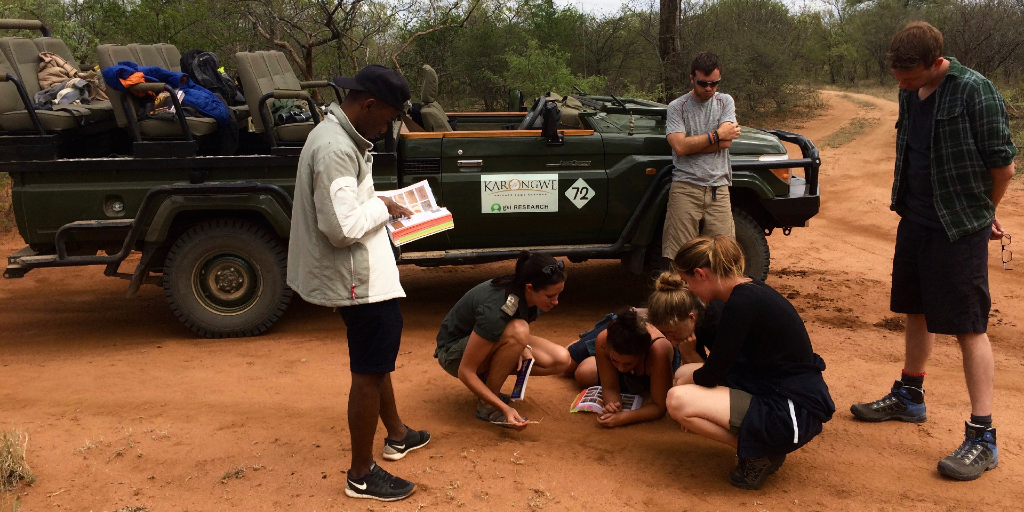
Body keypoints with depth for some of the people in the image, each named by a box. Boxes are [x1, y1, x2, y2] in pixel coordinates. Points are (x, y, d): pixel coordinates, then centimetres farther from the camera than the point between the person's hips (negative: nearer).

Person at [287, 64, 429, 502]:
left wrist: (377, 204, 5)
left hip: (362, 273, 11)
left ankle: (396, 436, 44)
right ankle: (361, 476, 14)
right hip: (360, 279, -11)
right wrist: (382, 207, -14)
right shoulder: (335, 149, -25)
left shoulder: (336, 134, 9)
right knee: (369, 373, 0)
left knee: (378, 358, 25)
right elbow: (343, 227, -29)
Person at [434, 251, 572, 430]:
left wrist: (523, 347, -15)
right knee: (517, 330, -37)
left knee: (561, 360, -11)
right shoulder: (495, 310, -37)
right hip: (454, 352, -7)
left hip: (491, 341, 7)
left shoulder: (531, 297, -16)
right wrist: (505, 409, -36)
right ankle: (486, 404, -19)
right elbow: (465, 372, -32)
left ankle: (489, 377, 3)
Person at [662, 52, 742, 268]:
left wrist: (691, 143, -7)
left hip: (718, 188, 3)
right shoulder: (677, 107, 2)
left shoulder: (725, 102, 11)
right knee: (678, 257, -5)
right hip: (686, 187, -2)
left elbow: (726, 142, -4)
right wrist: (717, 135, -5)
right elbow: (680, 146, -13)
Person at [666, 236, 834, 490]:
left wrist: (688, 380, 6)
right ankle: (762, 442, 9)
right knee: (685, 374, 12)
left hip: (795, 413, -10)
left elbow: (712, 374, -14)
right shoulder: (749, 291, 8)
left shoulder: (743, 303, -22)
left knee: (679, 400, -20)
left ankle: (760, 453, -4)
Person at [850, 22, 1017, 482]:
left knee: (969, 326, -5)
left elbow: (1003, 164, -12)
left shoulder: (974, 91, -16)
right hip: (916, 220, 7)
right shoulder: (910, 93, 7)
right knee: (917, 313, 19)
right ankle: (909, 397, 36)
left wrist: (981, 213, 3)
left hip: (960, 229, -7)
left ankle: (982, 437, 2)